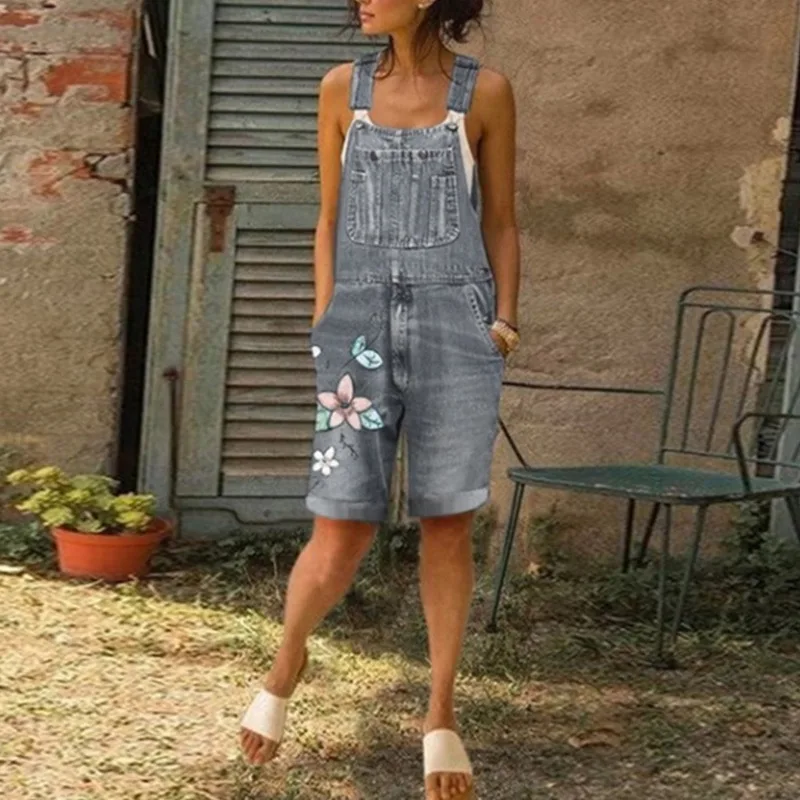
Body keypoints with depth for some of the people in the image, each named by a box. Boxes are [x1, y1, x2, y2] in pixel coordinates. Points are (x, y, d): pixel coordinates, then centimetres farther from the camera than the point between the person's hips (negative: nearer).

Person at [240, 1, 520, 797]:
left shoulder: (484, 92, 3)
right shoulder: (343, 88, 8)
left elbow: (501, 222, 8)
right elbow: (330, 220, 12)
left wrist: (505, 322, 0)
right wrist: (324, 329, 7)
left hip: (454, 322, -1)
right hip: (361, 320, 1)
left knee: (447, 522, 2)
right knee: (342, 528, -3)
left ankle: (441, 715, 13)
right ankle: (286, 663, 24)